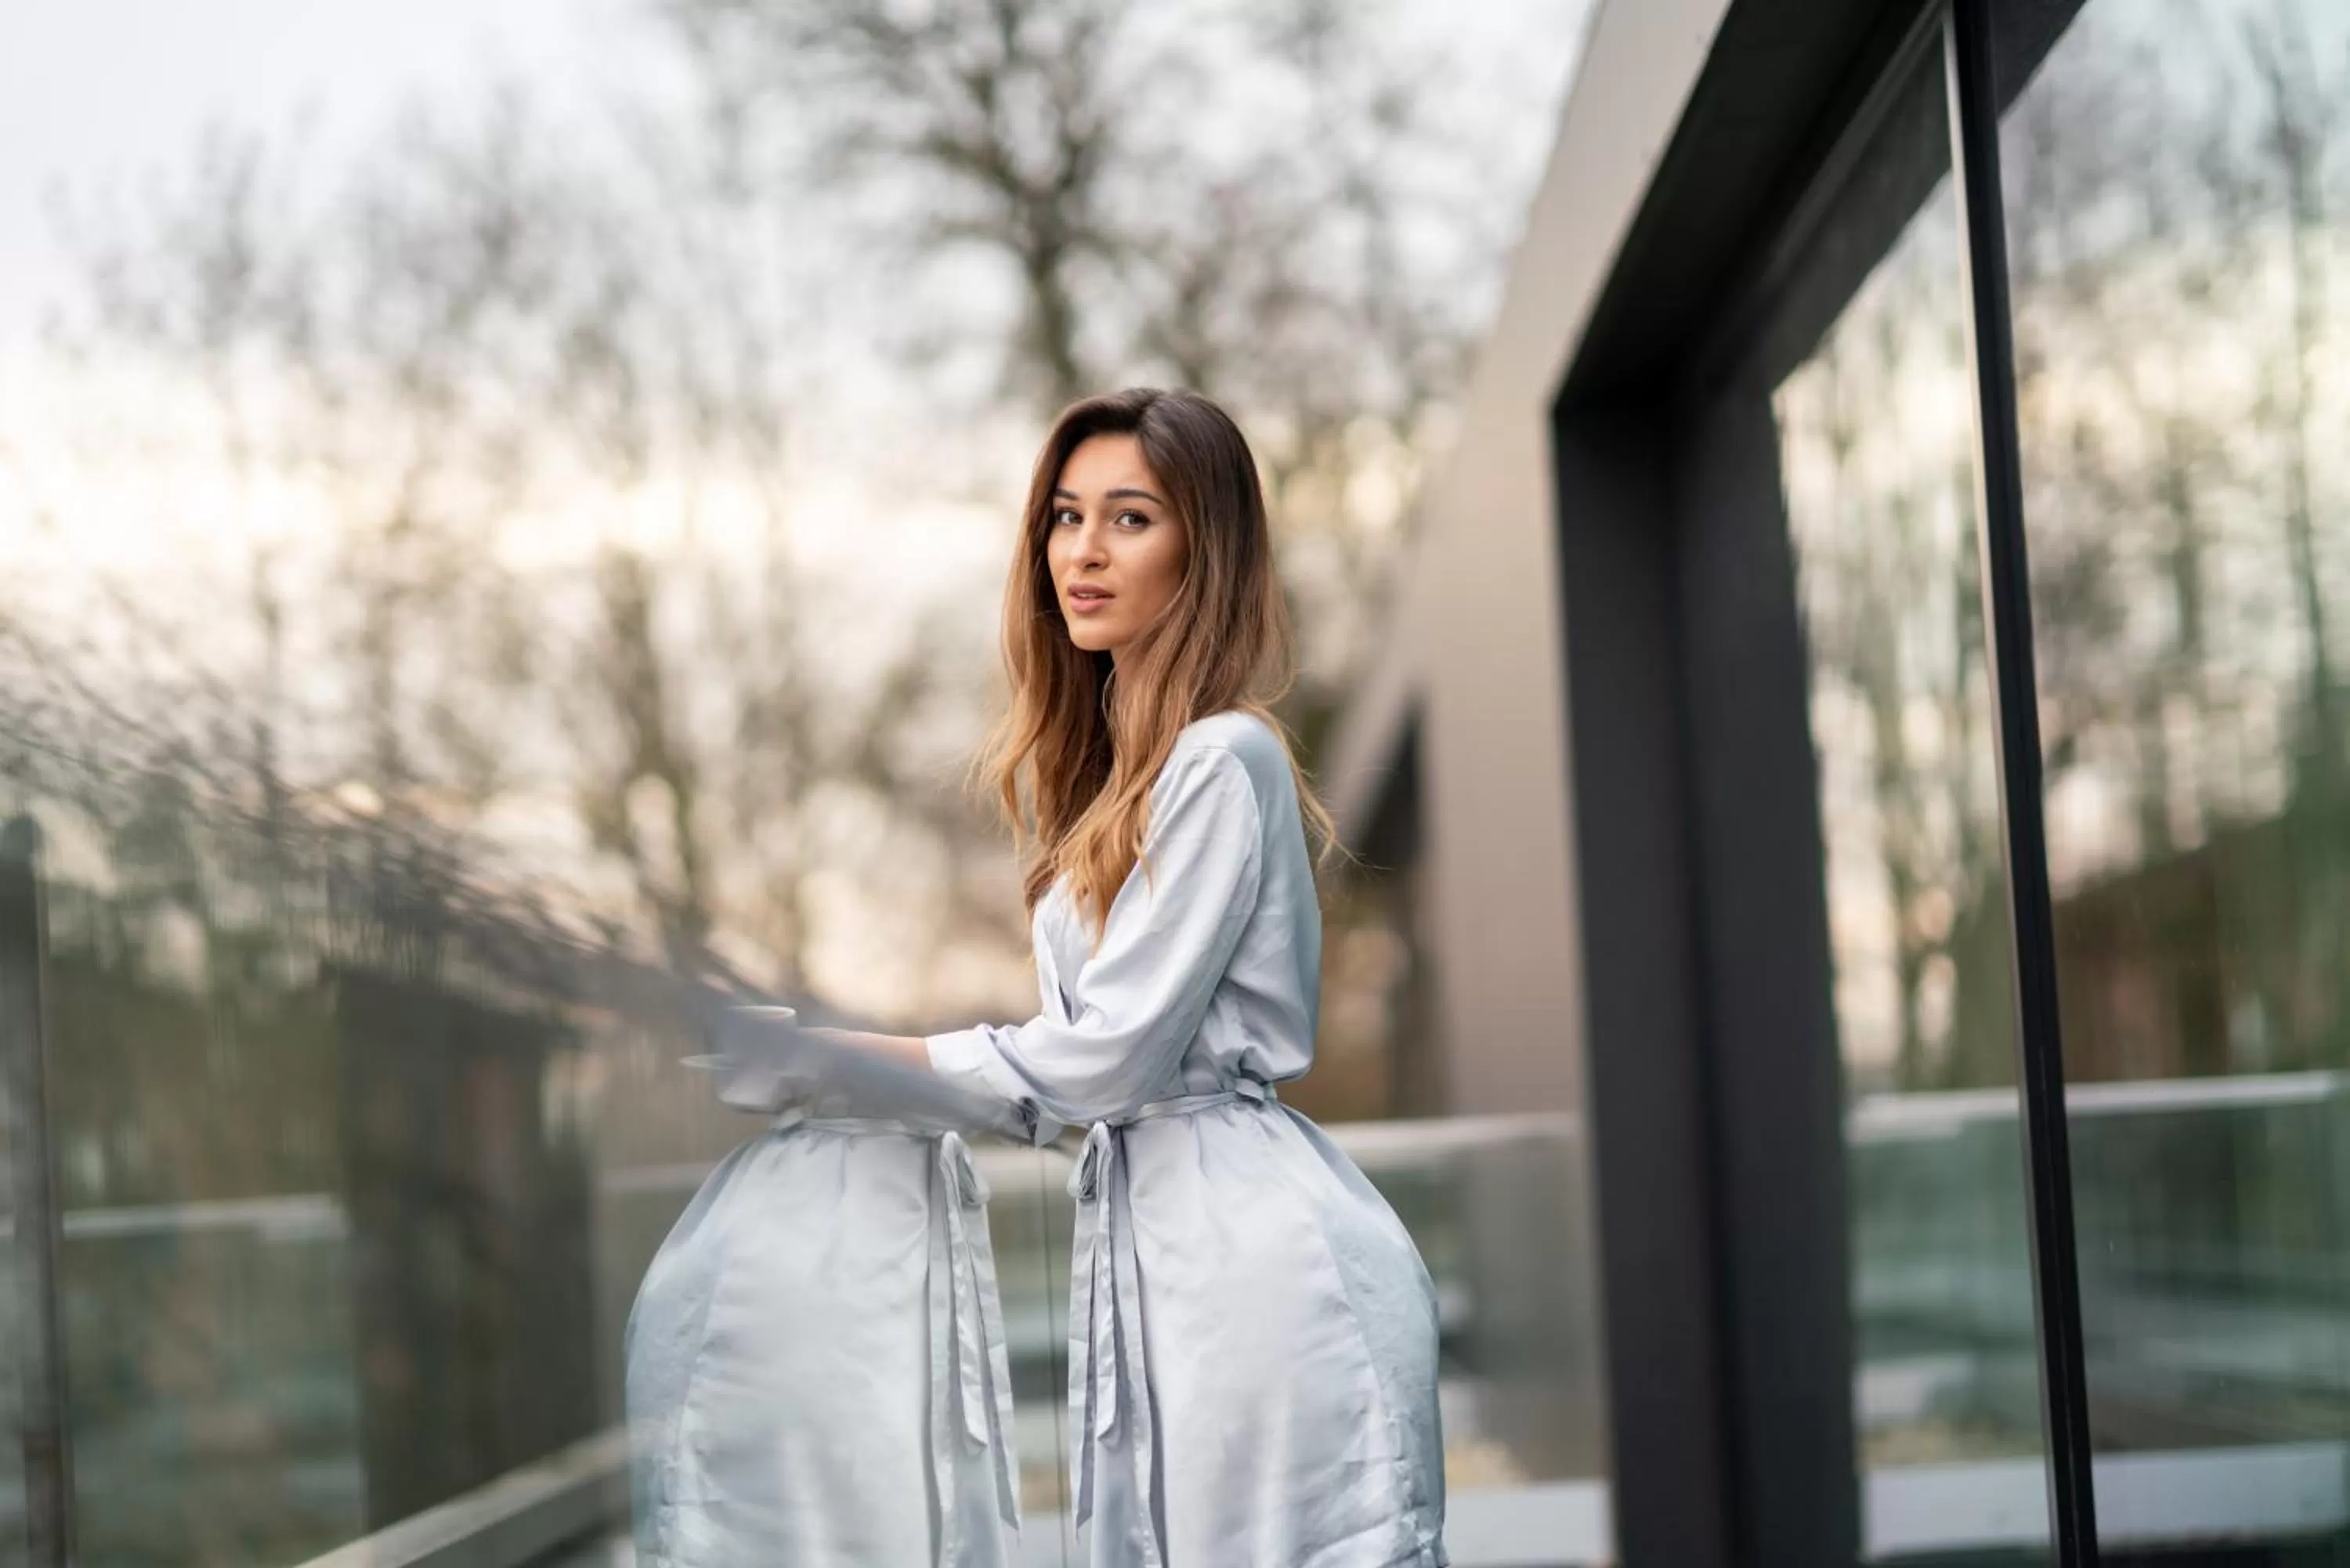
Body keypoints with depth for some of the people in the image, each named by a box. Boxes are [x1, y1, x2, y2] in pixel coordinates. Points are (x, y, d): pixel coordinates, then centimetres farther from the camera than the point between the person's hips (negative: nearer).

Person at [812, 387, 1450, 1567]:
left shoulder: (1223, 760, -11)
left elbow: (1112, 1051, -14)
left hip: (1256, 1253, -9)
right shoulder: (1121, 768, 18)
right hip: (1150, 1237, 9)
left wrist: (853, 1057, -6)